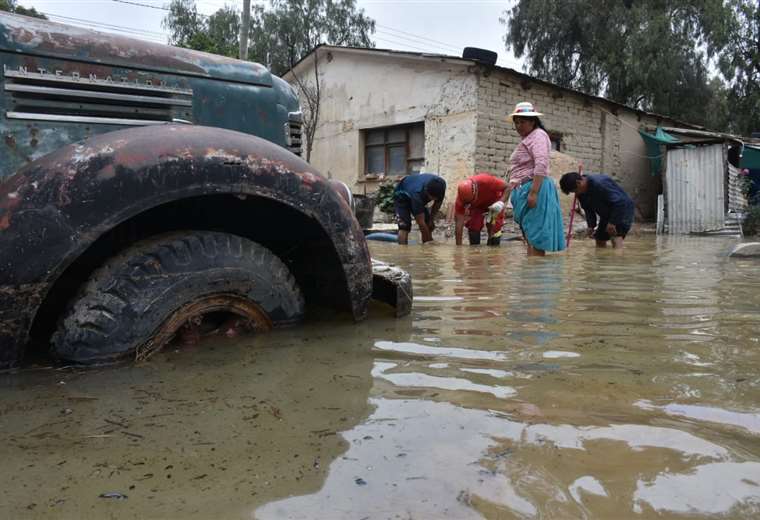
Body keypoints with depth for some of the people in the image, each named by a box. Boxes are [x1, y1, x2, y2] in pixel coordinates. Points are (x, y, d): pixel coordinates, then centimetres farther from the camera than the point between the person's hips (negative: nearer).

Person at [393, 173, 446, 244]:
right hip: (402, 196, -6)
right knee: (404, 226, -25)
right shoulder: (417, 193, -45)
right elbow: (421, 222, -39)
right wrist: (430, 240, -34)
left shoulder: (441, 185, -29)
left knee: (429, 226, -2)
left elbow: (438, 203, -6)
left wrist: (431, 219, -6)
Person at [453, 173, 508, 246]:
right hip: (476, 207, 1)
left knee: (494, 229, -7)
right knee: (473, 228, -12)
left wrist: (501, 202, -41)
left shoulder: (487, 181, -42)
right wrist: (459, 246, -28)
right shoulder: (461, 197, -33)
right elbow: (459, 223, -29)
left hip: (494, 204, -1)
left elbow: (506, 187, -24)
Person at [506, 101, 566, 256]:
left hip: (533, 187, -11)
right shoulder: (526, 139, 25)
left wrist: (533, 192, -27)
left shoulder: (538, 135, -7)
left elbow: (541, 165, -20)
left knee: (534, 234, -12)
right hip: (524, 190, 11)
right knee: (529, 236, 9)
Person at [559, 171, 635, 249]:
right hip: (606, 214, 9)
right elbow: (588, 210, 7)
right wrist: (591, 225, -8)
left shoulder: (599, 184, -32)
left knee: (616, 238, -24)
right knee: (600, 239, 8)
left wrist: (612, 222, -28)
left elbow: (619, 202, -30)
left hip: (622, 209, -9)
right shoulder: (581, 193, -5)